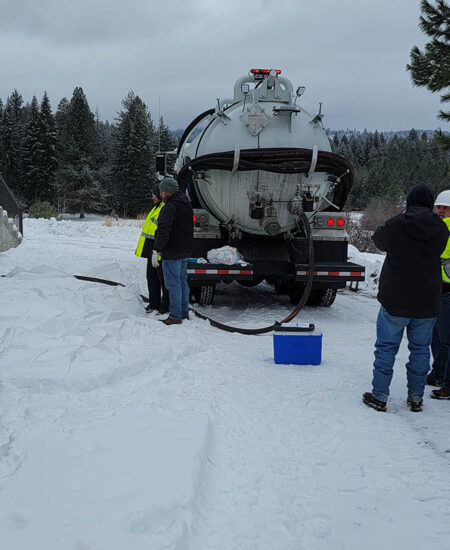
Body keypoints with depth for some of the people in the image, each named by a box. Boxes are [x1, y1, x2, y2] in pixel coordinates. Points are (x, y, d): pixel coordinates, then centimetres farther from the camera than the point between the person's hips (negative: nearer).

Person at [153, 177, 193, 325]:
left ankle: (175, 316, -1)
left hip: (172, 253, -9)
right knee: (183, 282, 15)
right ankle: (184, 313, 21)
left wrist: (156, 251, -19)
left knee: (173, 284, -4)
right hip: (185, 251, 9)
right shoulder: (187, 204, 14)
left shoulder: (170, 207, -17)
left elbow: (163, 232, -22)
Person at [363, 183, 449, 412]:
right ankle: (416, 398, 21)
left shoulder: (396, 225, -12)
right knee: (420, 349, 14)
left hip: (395, 301, -2)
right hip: (427, 302, 3)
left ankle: (379, 396, 11)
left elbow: (378, 240, 8)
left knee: (386, 347, 7)